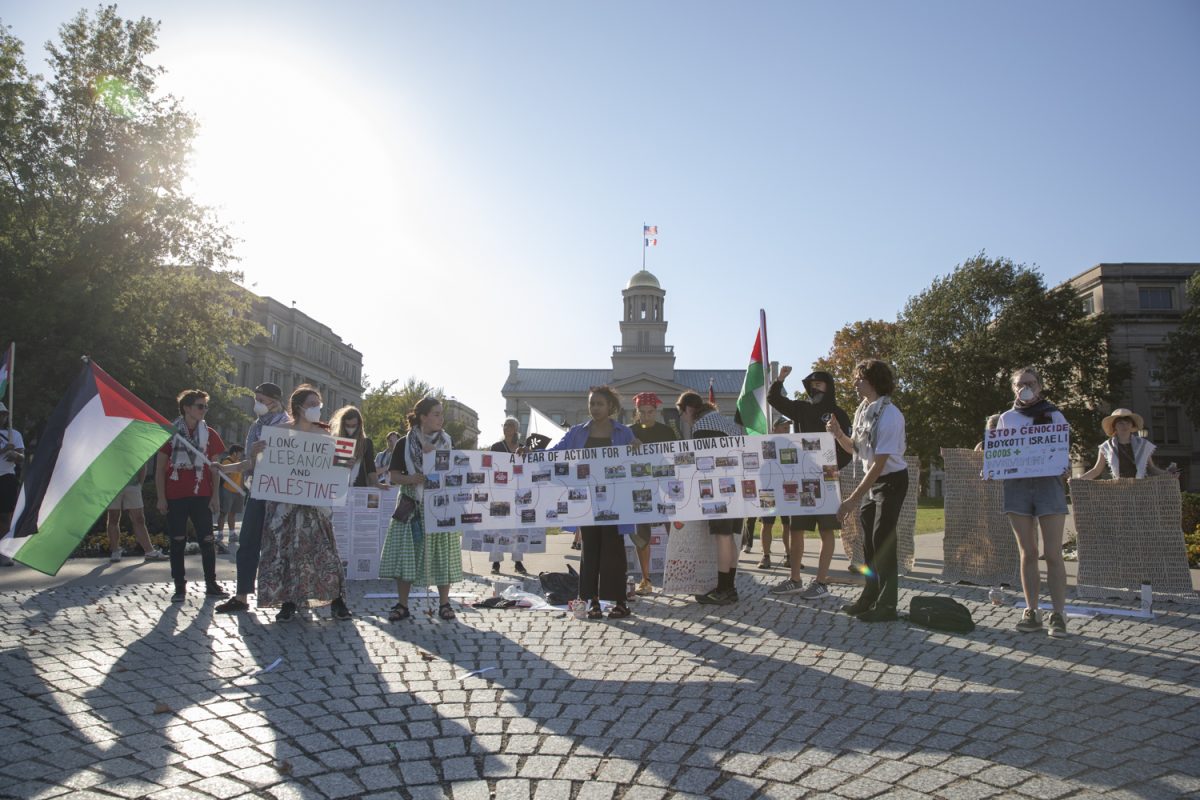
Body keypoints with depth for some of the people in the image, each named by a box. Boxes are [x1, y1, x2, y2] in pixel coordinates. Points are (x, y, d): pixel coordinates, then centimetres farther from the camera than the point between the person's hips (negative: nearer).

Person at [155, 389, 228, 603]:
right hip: (175, 496, -1)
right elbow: (160, 468, 2)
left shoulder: (209, 434, 6)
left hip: (201, 496, 2)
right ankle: (180, 586, 12)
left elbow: (214, 468, 8)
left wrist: (215, 495, 1)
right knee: (177, 542, 4)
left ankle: (211, 584, 11)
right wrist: (161, 497, -4)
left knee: (207, 540, 2)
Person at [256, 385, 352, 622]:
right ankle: (288, 601, 10)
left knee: (322, 547, -2)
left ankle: (336, 601, 3)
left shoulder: (323, 434, 7)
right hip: (285, 499, 0)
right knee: (285, 548, 1)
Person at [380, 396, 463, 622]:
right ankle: (402, 605, 10)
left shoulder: (448, 443, 7)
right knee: (406, 554, -2)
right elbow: (393, 476, 1)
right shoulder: (404, 444, 1)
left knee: (442, 554, 3)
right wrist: (410, 479, -20)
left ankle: (444, 604, 15)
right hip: (412, 507, -1)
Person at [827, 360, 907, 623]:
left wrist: (853, 499, -25)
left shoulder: (889, 416, -23)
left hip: (891, 481, -8)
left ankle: (887, 606, 5)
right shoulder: (862, 410, 2)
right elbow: (854, 447, 16)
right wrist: (838, 433, -7)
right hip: (871, 481, 8)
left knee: (882, 541, -6)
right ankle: (869, 599, 24)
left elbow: (879, 463, -25)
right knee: (869, 542, 12)